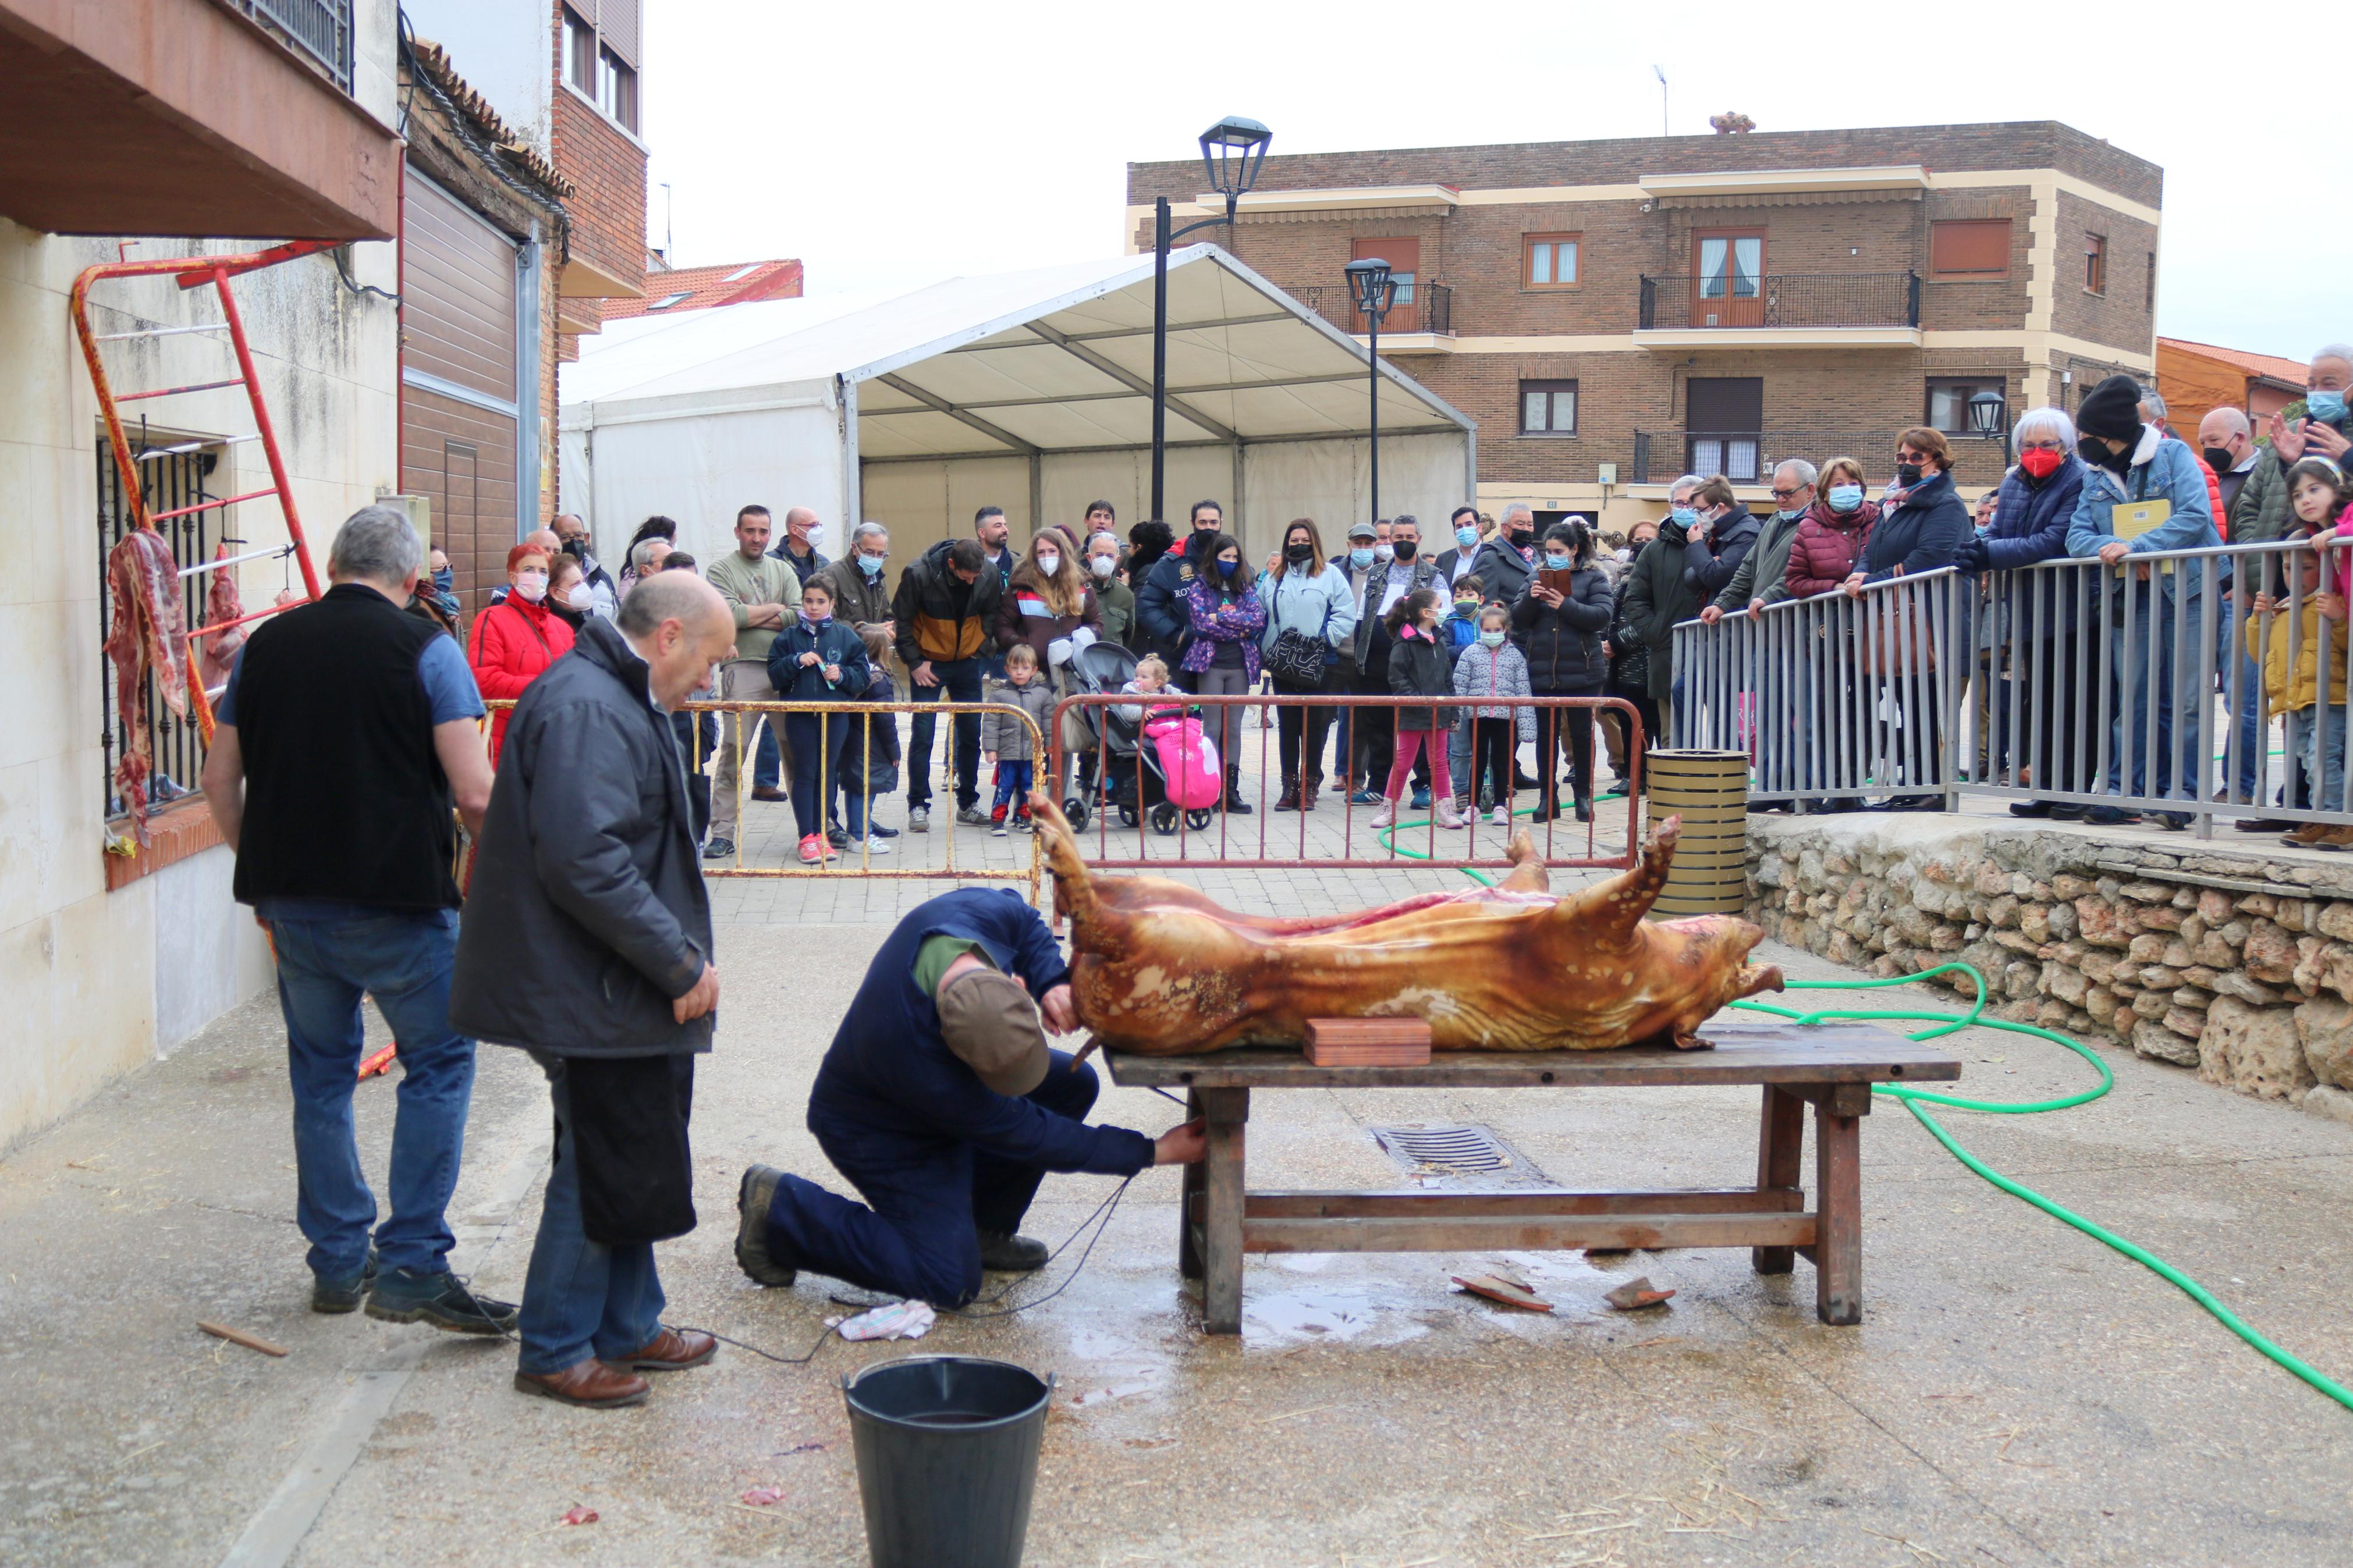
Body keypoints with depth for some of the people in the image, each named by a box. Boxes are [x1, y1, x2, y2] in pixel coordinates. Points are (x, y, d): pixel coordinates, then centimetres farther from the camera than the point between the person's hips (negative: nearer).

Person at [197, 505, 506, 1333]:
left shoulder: (265, 644, 7)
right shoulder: (424, 648, -8)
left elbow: (221, 780, 11)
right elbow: (473, 791, -13)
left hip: (290, 895, 5)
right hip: (396, 895, -5)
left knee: (321, 1071, 16)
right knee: (439, 1063, 6)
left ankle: (338, 1262, 24)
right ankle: (412, 1265, 0)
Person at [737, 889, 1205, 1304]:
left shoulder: (986, 908, -31)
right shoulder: (919, 1065, -43)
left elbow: (1027, 924, -3)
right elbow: (1024, 1134, -29)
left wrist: (1053, 982, -25)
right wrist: (1150, 1152, -24)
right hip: (876, 1129, -8)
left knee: (1073, 1083, -4)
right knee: (951, 1281, -13)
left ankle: (985, 1231, 10)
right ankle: (779, 1211, 0)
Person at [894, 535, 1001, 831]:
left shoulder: (989, 576, -10)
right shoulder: (918, 574, -20)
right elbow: (901, 620, -9)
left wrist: (980, 651, -2)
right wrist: (914, 663, -10)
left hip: (967, 663, 3)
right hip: (928, 664, -3)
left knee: (971, 734, 7)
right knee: (922, 735, -4)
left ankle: (968, 804, 19)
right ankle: (918, 806, 4)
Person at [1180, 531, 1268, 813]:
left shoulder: (1246, 587, 12)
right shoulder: (1199, 587, 2)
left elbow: (1259, 619, -4)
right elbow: (1200, 624, -11)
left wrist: (1221, 617, -11)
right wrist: (1238, 630, -8)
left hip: (1240, 665, 3)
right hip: (1210, 664, -3)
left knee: (1234, 728, 5)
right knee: (1212, 728, -3)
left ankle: (1231, 790, 7)